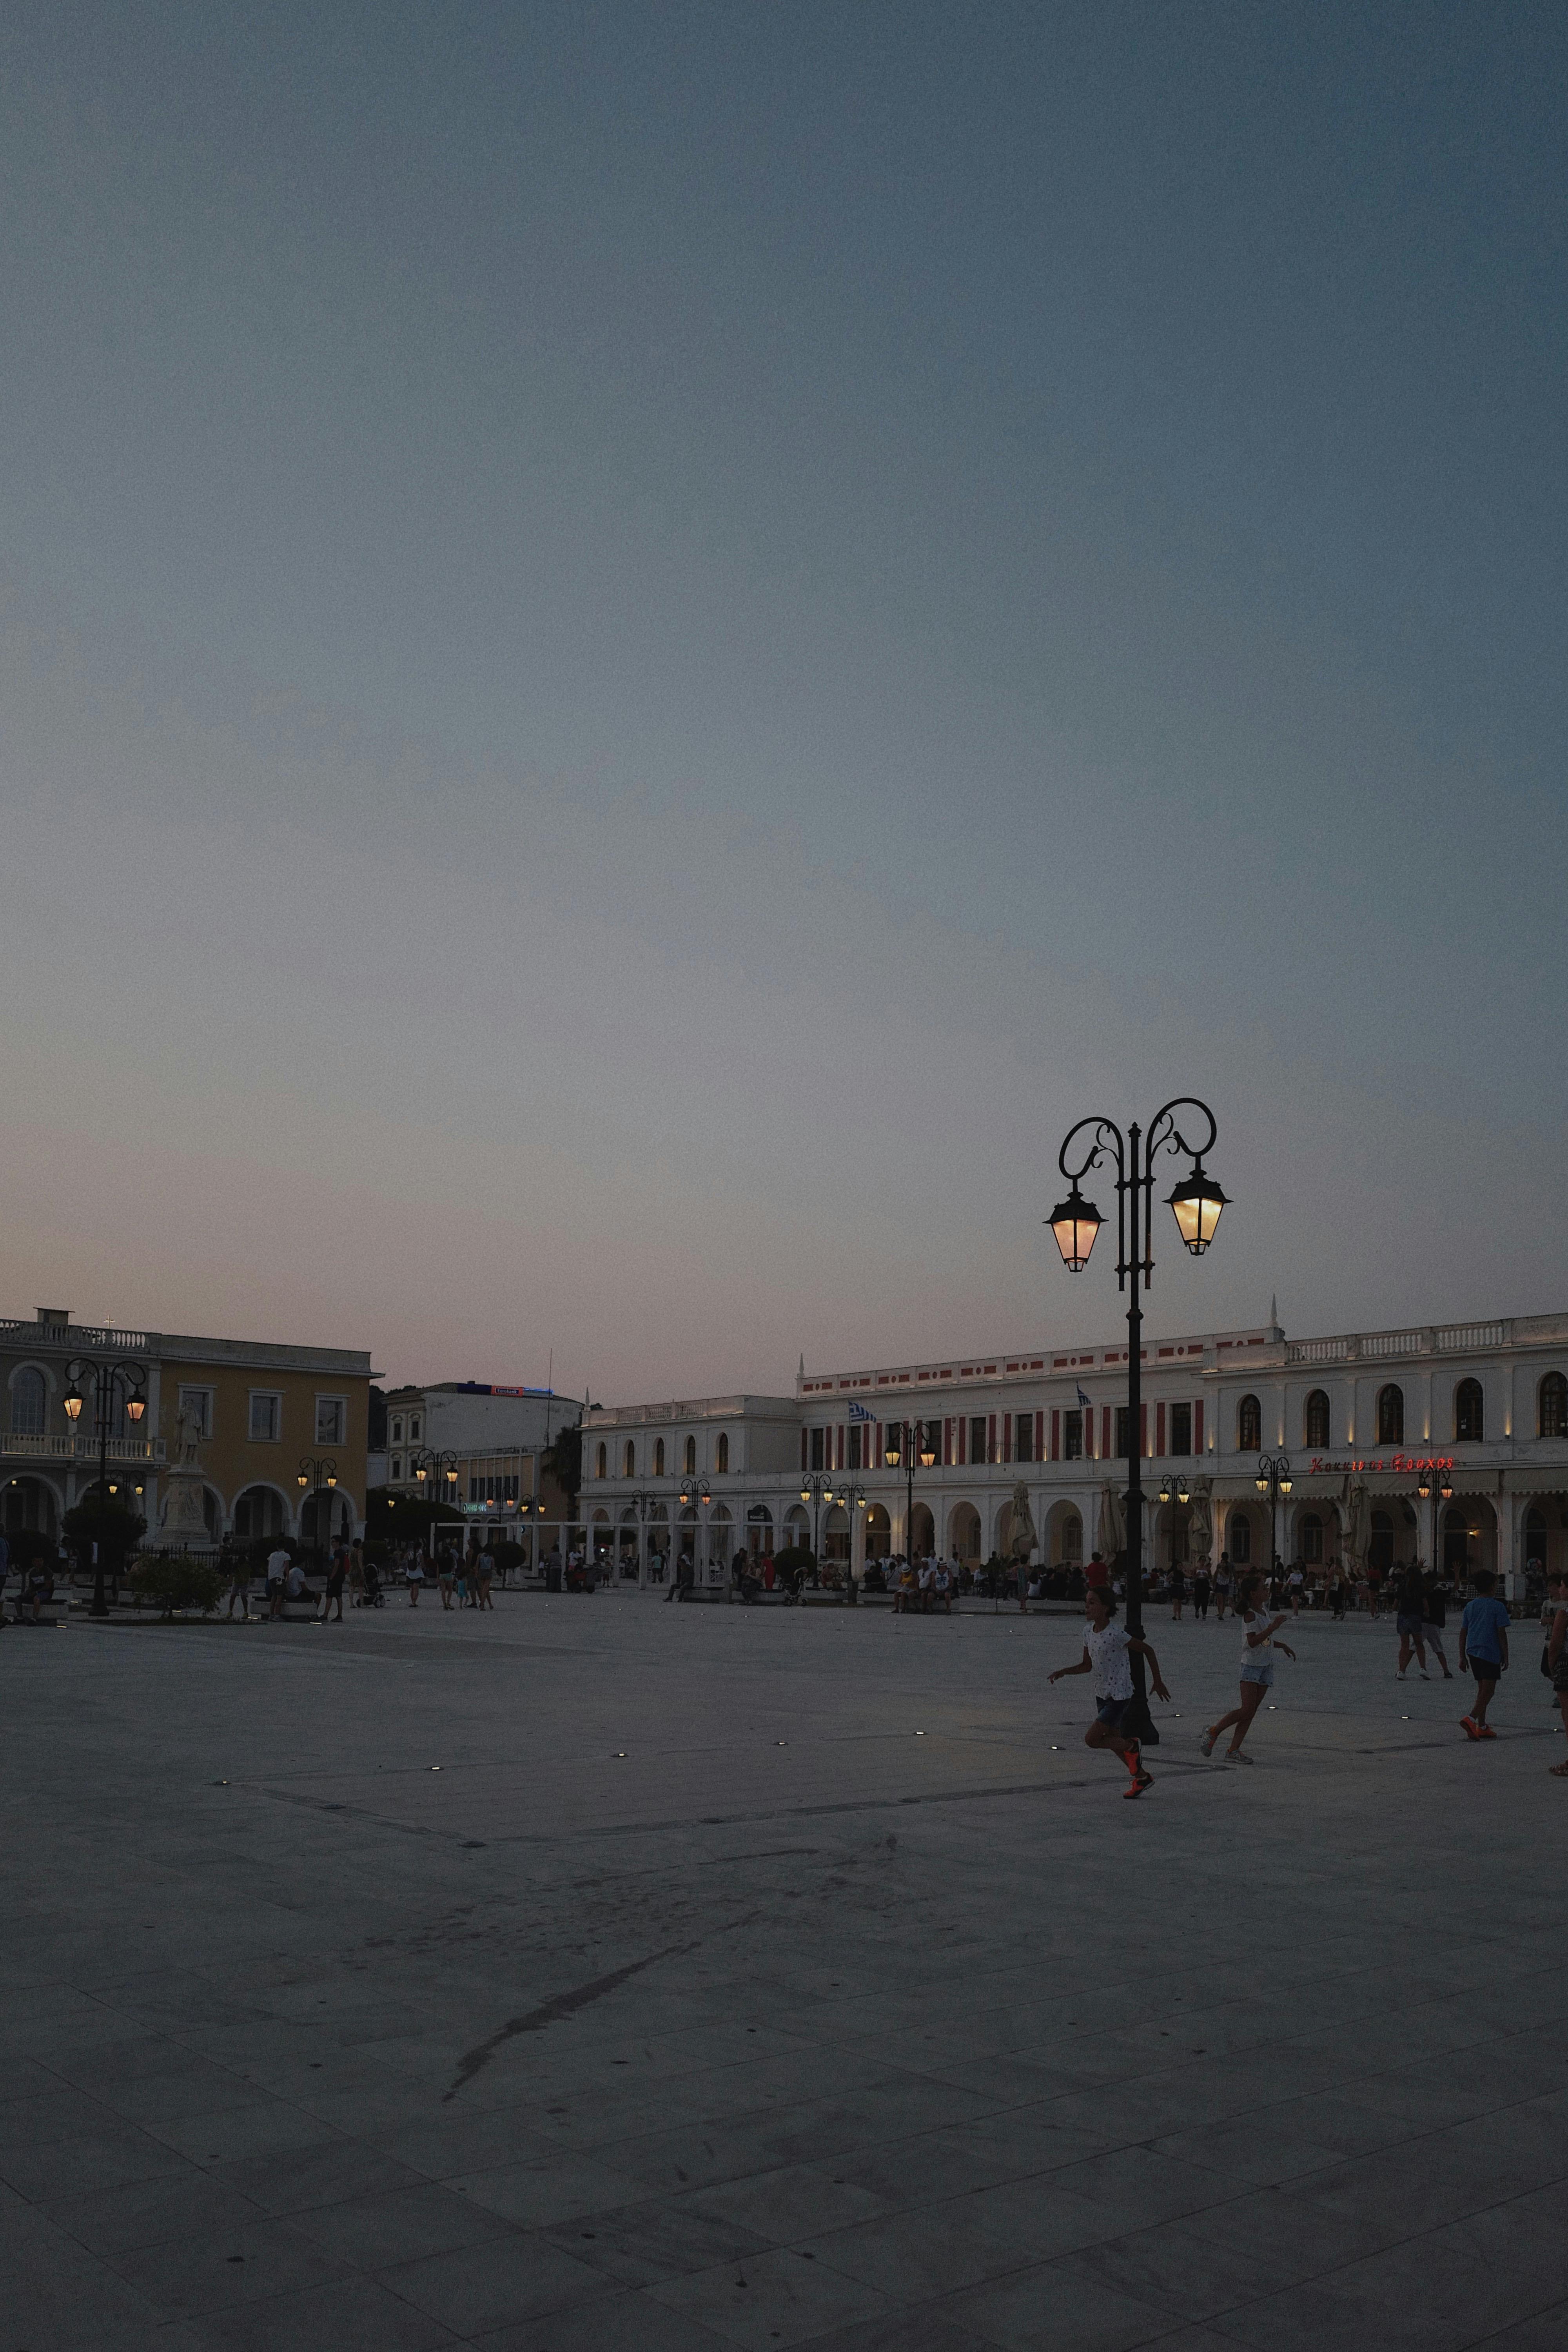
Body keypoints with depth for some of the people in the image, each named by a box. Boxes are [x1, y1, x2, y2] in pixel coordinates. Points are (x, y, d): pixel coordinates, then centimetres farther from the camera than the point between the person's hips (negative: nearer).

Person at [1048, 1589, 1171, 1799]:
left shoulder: (1116, 1634, -23)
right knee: (1113, 1741, 17)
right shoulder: (1088, 1631, 0)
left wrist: (1157, 1682, -8)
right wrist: (1064, 1671, -9)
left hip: (1120, 1696, -8)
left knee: (1091, 1739, -12)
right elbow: (1087, 1666, 8)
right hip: (1102, 1694, 8)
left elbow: (1147, 1650, -14)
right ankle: (1142, 1777, 35)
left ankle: (1131, 1747, 11)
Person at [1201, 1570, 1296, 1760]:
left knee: (1251, 1712, 3)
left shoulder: (1262, 1611, 14)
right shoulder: (1250, 1615, -15)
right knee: (1247, 1709, -14)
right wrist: (1273, 1627, -27)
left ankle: (1234, 1749, 4)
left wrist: (1283, 1645, 23)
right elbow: (1252, 1642, -25)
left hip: (1266, 1666, 8)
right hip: (1251, 1666, -8)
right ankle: (1213, 1732, 1)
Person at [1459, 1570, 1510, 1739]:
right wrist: (1506, 1657, -3)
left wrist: (1462, 1657, 16)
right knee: (1489, 1690, -6)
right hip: (1491, 1653, -6)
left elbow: (1463, 1633, 11)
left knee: (1482, 1688, 16)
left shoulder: (1470, 1606, 10)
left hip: (1473, 1653, 6)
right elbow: (1501, 1633, -9)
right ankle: (1472, 1718, -24)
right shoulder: (1498, 1607, -6)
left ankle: (1482, 1726, 17)